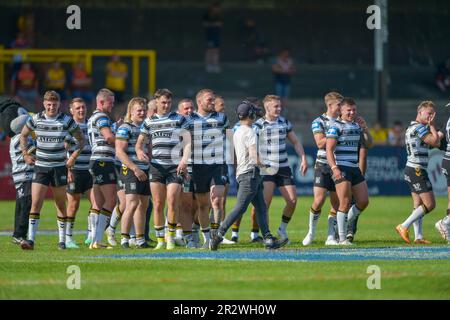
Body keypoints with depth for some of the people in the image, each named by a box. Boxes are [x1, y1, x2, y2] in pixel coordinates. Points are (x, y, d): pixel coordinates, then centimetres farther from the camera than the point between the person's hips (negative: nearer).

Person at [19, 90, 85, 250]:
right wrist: (25, 154, 7)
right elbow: (23, 135, 16)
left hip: (59, 167, -1)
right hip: (40, 167, 1)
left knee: (60, 204, 8)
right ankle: (30, 240, -12)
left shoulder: (67, 121, -5)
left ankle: (62, 240, 18)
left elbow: (81, 139, 7)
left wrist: (74, 157, -3)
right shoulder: (36, 119, -1)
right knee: (35, 204, -10)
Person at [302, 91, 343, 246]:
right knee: (319, 200, -11)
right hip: (323, 165, -4)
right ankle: (311, 232, 8)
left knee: (336, 203, 2)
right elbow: (320, 143, -13)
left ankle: (330, 236, 7)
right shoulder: (319, 122, -2)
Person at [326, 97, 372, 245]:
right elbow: (329, 149, -11)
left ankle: (345, 226, 22)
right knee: (345, 204, -10)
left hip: (355, 169, 7)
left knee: (363, 201, 5)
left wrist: (365, 128, 4)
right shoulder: (336, 126, -5)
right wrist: (334, 168, -22)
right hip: (341, 169, -7)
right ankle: (342, 238, -5)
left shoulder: (356, 126, 17)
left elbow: (368, 144, 20)